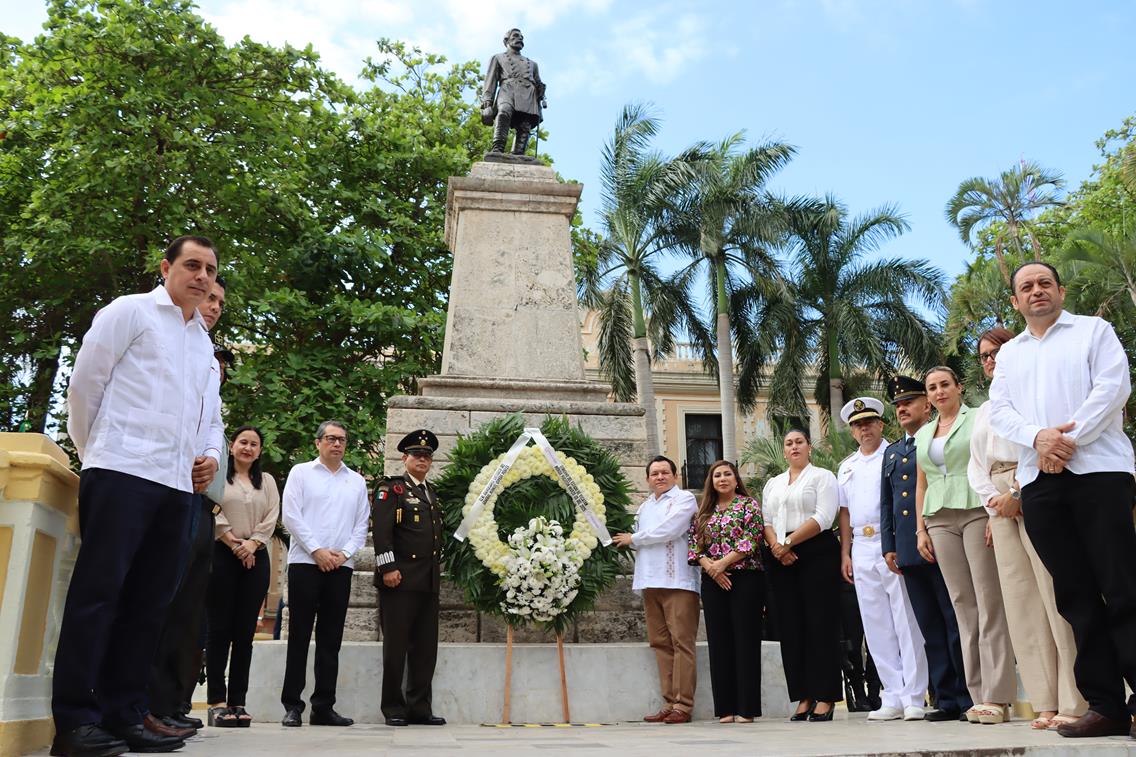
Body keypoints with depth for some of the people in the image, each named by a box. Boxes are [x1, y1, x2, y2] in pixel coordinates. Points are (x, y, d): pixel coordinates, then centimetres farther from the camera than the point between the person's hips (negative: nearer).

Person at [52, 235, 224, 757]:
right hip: (122, 471, -6)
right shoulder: (130, 312, 3)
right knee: (99, 591, -8)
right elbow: (85, 382, 0)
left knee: (148, 602, 5)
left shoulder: (205, 345, 23)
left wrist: (211, 453, 10)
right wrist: (93, 449, 5)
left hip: (177, 483, 7)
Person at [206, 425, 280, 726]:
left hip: (255, 558, 3)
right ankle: (217, 701, -3)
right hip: (221, 555, -3)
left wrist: (252, 543, -7)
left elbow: (271, 518, 7)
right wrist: (232, 541, -11)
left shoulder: (267, 481, 18)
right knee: (220, 628, -4)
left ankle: (238, 701, 3)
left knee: (245, 631, 1)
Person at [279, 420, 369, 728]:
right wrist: (317, 551, -10)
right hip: (305, 563, -3)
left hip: (341, 566, 3)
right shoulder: (301, 472, 5)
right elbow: (291, 516, -3)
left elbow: (362, 524, 11)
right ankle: (292, 705, 5)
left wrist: (344, 553, -5)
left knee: (331, 639, 4)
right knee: (300, 636, 0)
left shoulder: (357, 481, 14)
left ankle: (323, 707, 9)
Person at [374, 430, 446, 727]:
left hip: (429, 580, 7)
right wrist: (388, 567, -17)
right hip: (400, 578, -7)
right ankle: (393, 708, 9)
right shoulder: (391, 488, -1)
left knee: (426, 646, 7)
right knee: (396, 644, 0)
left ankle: (420, 707, 14)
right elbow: (382, 530, -10)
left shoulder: (432, 492, 20)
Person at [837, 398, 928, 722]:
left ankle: (914, 698, 1)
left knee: (907, 622, -5)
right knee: (877, 627, 6)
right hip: (862, 549, 6)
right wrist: (845, 554, 13)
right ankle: (892, 698, 12)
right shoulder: (846, 467, 20)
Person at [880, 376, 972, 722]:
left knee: (957, 623, -2)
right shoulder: (891, 453, 21)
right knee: (931, 628, 7)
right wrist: (889, 546, 12)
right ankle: (946, 698, 12)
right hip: (908, 551, 6)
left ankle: (970, 697, 5)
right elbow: (886, 503, 21)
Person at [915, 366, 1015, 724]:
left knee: (989, 600, -8)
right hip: (940, 519, 5)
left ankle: (997, 696, -7)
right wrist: (920, 529, 13)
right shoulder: (922, 435, 20)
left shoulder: (978, 419, 5)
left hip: (977, 510, -5)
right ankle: (979, 694, 4)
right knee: (962, 603, 2)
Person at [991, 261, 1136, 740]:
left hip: (1097, 469, -4)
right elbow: (998, 410, 9)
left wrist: (1069, 440, -12)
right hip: (1038, 481, 4)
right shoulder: (1009, 352, 21)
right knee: (1076, 595, 3)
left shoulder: (1093, 330, 10)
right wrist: (1039, 437, -11)